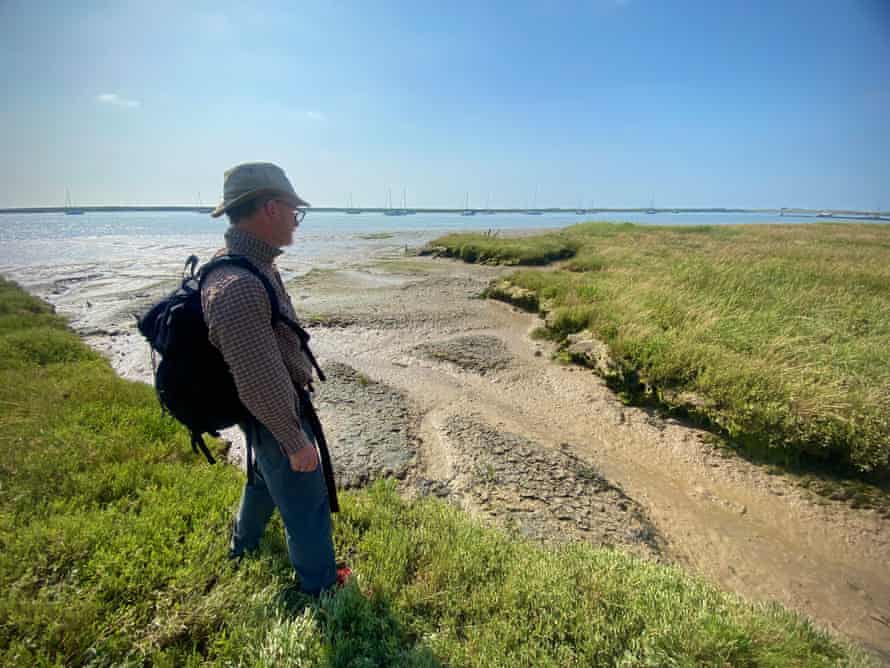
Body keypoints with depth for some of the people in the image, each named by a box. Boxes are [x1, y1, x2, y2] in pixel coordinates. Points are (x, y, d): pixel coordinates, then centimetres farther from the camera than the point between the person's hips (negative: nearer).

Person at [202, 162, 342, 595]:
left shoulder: (252, 265, -1)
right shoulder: (237, 287, -34)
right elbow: (260, 383, -30)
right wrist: (295, 441, -19)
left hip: (274, 405, 10)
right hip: (273, 416, -10)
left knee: (265, 475, 33)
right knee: (306, 507, 9)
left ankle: (242, 545, 59)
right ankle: (323, 592, 32)